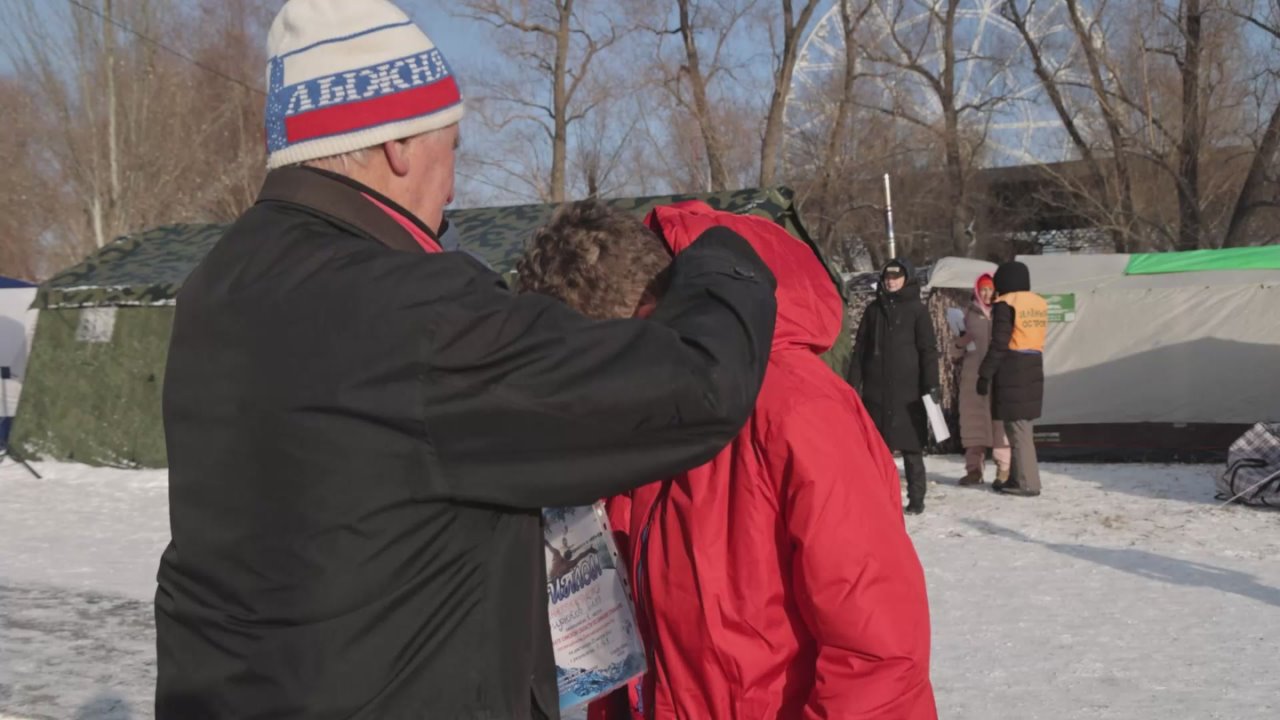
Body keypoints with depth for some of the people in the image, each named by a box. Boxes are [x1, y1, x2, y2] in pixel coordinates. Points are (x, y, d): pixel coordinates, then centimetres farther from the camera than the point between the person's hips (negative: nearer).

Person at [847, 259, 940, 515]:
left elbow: (928, 349, -1)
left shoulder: (917, 309, 2)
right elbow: (860, 348, 13)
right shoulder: (873, 309, 12)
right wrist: (854, 384, 7)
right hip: (876, 389, 3)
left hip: (907, 390, -3)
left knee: (911, 446, 2)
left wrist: (931, 385, -9)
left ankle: (916, 498, 10)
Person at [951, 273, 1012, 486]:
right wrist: (960, 344, -5)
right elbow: (955, 352, 14)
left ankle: (1004, 469, 1)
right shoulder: (969, 315, 10)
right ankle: (974, 468, 10)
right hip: (973, 377, 2)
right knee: (973, 420, 4)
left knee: (1000, 420, -6)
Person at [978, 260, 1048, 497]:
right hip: (1034, 368, 8)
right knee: (1023, 427, 14)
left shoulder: (1006, 304, -10)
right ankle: (1019, 478, 21)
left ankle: (1027, 482, -2)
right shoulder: (1040, 303, 13)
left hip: (1012, 371, -8)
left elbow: (999, 344, -14)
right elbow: (1037, 337, 15)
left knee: (1017, 427, -3)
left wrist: (985, 373, -9)